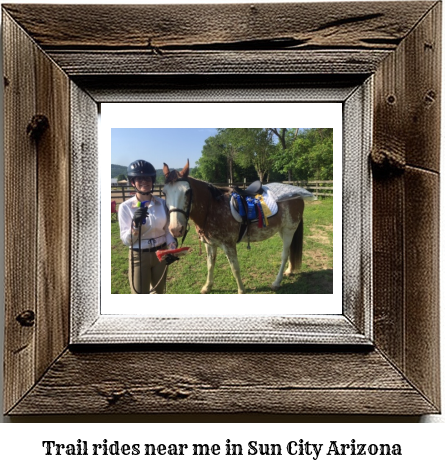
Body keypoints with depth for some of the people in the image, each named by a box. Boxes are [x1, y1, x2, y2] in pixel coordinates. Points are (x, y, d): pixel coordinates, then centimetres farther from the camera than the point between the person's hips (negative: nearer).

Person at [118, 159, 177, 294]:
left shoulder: (162, 203, -3)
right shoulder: (125, 207, -11)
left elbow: (167, 230, 4)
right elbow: (125, 240, -11)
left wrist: (172, 247, -14)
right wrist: (136, 224, -29)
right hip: (139, 257, -3)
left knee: (158, 292, 20)